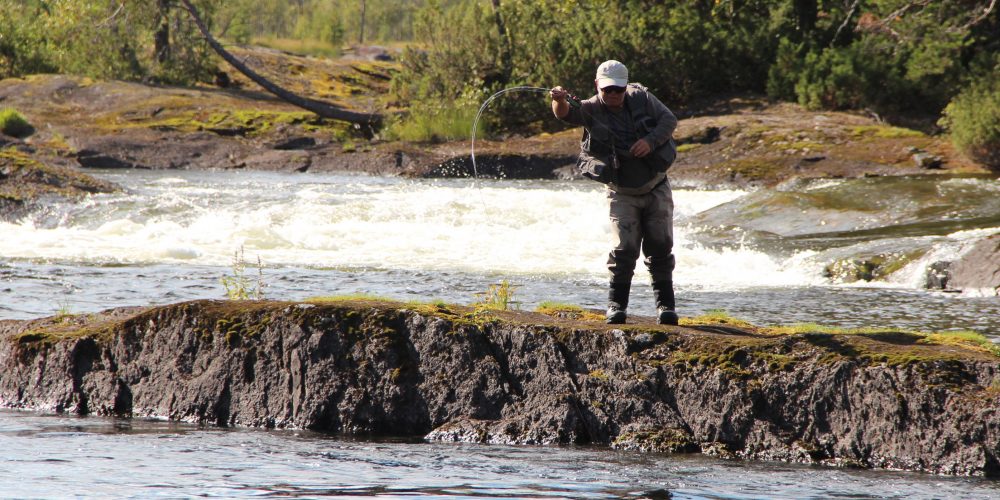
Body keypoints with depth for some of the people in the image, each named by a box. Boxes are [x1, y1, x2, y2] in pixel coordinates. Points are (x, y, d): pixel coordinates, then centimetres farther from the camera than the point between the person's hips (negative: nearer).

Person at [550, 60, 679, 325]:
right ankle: (616, 304, -3)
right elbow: (566, 114, -33)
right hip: (623, 194, -2)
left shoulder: (641, 98, -7)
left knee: (660, 248, 2)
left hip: (656, 189, 2)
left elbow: (669, 119, -4)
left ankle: (665, 304, 10)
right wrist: (559, 101, -57)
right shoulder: (591, 110, -14)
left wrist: (650, 141, -22)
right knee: (624, 249, -12)